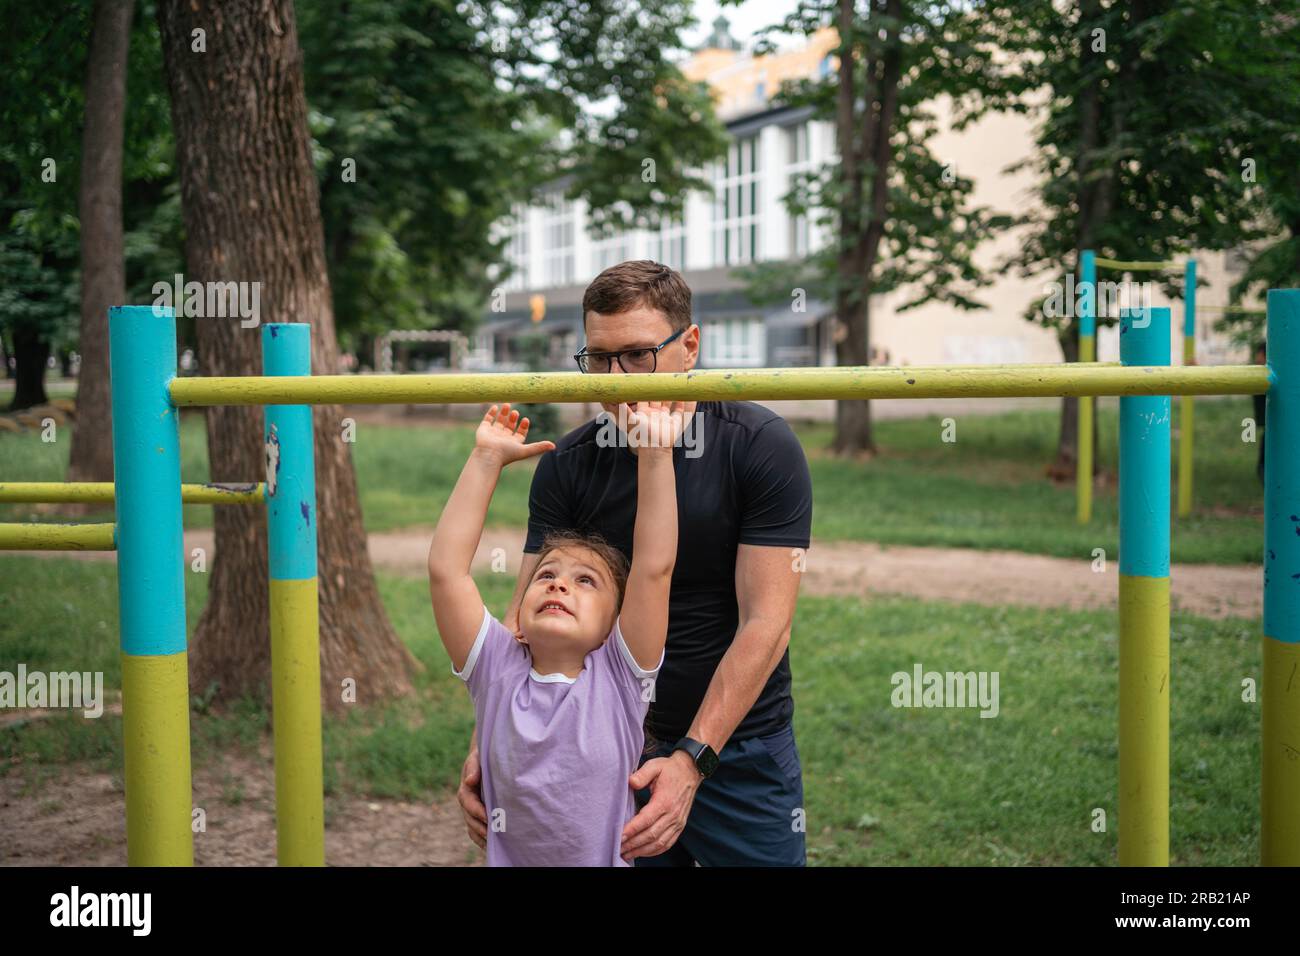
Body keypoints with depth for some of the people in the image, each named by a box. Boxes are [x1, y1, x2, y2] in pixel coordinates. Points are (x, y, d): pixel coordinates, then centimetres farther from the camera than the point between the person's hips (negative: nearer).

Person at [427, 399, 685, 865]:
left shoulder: (620, 676, -2)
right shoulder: (498, 670, 1)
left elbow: (654, 566, -12)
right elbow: (445, 569, -6)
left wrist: (655, 454, -16)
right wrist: (486, 459, -7)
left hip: (608, 857, -1)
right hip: (508, 857, 1)